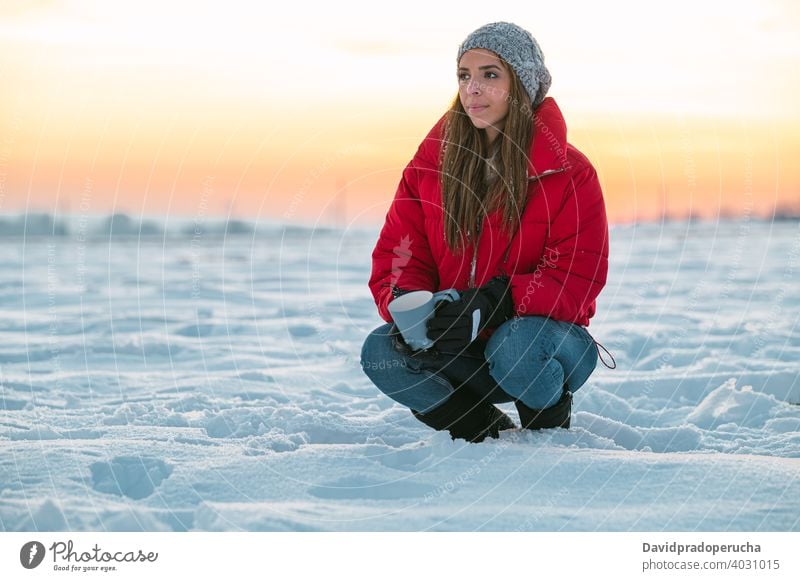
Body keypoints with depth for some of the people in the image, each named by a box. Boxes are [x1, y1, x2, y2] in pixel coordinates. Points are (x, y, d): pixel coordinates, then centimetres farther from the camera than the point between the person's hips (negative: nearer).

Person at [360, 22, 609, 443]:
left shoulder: (569, 173, -9)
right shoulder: (430, 163, 2)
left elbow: (578, 280, -17)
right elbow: (396, 258, -1)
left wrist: (493, 302, -32)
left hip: (548, 334, -3)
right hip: (462, 352, 3)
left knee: (517, 346, -38)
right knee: (380, 352, -24)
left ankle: (552, 431, -2)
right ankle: (489, 432, -2)